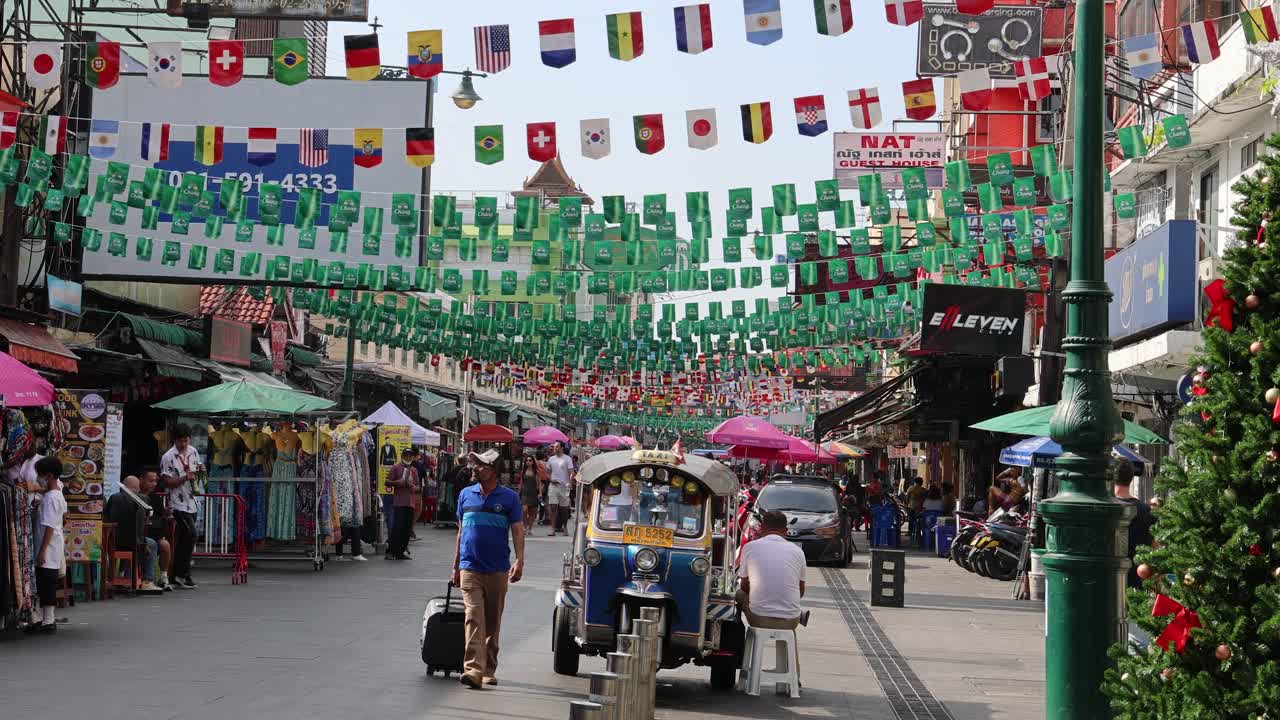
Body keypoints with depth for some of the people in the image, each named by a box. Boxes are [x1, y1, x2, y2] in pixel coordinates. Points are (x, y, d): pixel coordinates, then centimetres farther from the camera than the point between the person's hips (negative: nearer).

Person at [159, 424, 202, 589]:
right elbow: (167, 482, -12)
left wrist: (200, 470, -2)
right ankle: (184, 574, -10)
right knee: (191, 534, -18)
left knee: (181, 540, 10)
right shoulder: (168, 457, -11)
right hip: (178, 503, -7)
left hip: (191, 502, 7)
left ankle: (177, 577, 16)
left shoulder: (193, 452, 8)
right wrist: (185, 477, -24)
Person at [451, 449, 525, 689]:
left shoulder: (509, 497, 1)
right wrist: (456, 566, 17)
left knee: (493, 623, 9)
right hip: (470, 569, 0)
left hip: (498, 570, 0)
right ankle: (473, 669, -22)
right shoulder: (465, 495, 8)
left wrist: (519, 561, -16)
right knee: (474, 618, -13)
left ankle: (488, 670, 20)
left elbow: (518, 531, -2)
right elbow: (461, 532, 16)